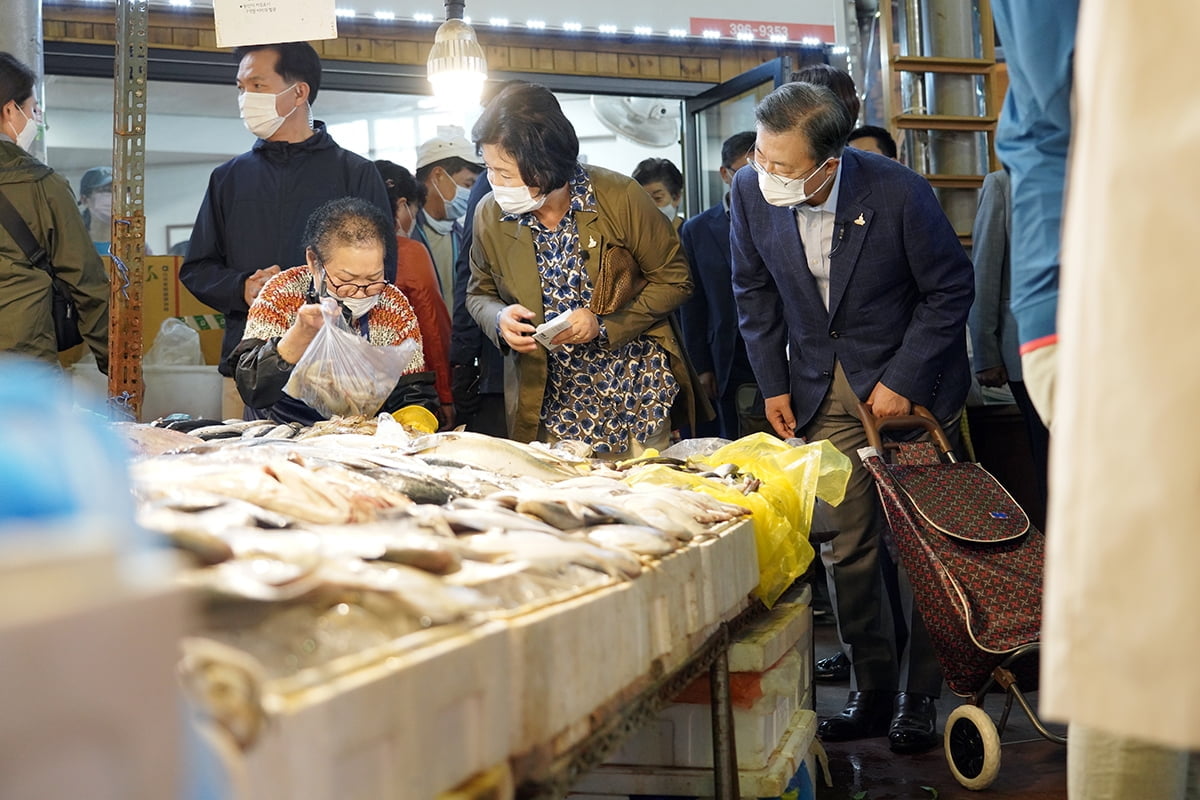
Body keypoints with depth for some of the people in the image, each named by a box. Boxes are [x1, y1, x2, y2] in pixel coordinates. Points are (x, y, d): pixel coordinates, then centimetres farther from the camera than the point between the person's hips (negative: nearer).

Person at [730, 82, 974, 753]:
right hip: (821, 391, 3)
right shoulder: (751, 192, -10)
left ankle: (920, 697, 14)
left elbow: (952, 288, -10)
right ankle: (872, 690, 17)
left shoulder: (899, 192, -21)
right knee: (844, 546, 4)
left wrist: (902, 381, -14)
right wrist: (774, 384, 3)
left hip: (909, 382, -3)